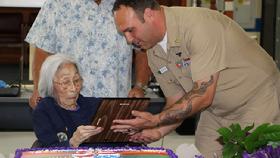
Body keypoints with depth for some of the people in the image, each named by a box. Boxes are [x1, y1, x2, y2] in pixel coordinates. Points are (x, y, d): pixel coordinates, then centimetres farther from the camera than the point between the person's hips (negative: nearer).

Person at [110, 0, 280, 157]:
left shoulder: (199, 24, -29)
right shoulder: (153, 52, -4)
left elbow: (203, 96, -30)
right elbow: (177, 101, 2)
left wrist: (155, 121, -28)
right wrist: (157, 131, -16)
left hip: (259, 106, -6)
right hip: (216, 114, 6)